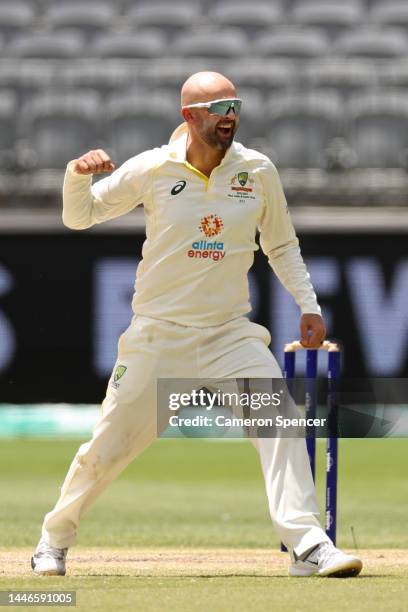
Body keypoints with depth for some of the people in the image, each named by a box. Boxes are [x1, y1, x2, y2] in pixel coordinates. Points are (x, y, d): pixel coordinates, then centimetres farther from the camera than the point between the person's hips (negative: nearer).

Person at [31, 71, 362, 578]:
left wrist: (308, 305, 3)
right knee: (108, 448, 3)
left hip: (230, 334, 2)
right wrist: (79, 175, -21)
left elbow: (281, 245, 13)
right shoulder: (152, 170, -7)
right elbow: (78, 217, 0)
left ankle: (306, 546, -21)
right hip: (157, 336, -1)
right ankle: (54, 540, 27)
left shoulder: (258, 171, -1)